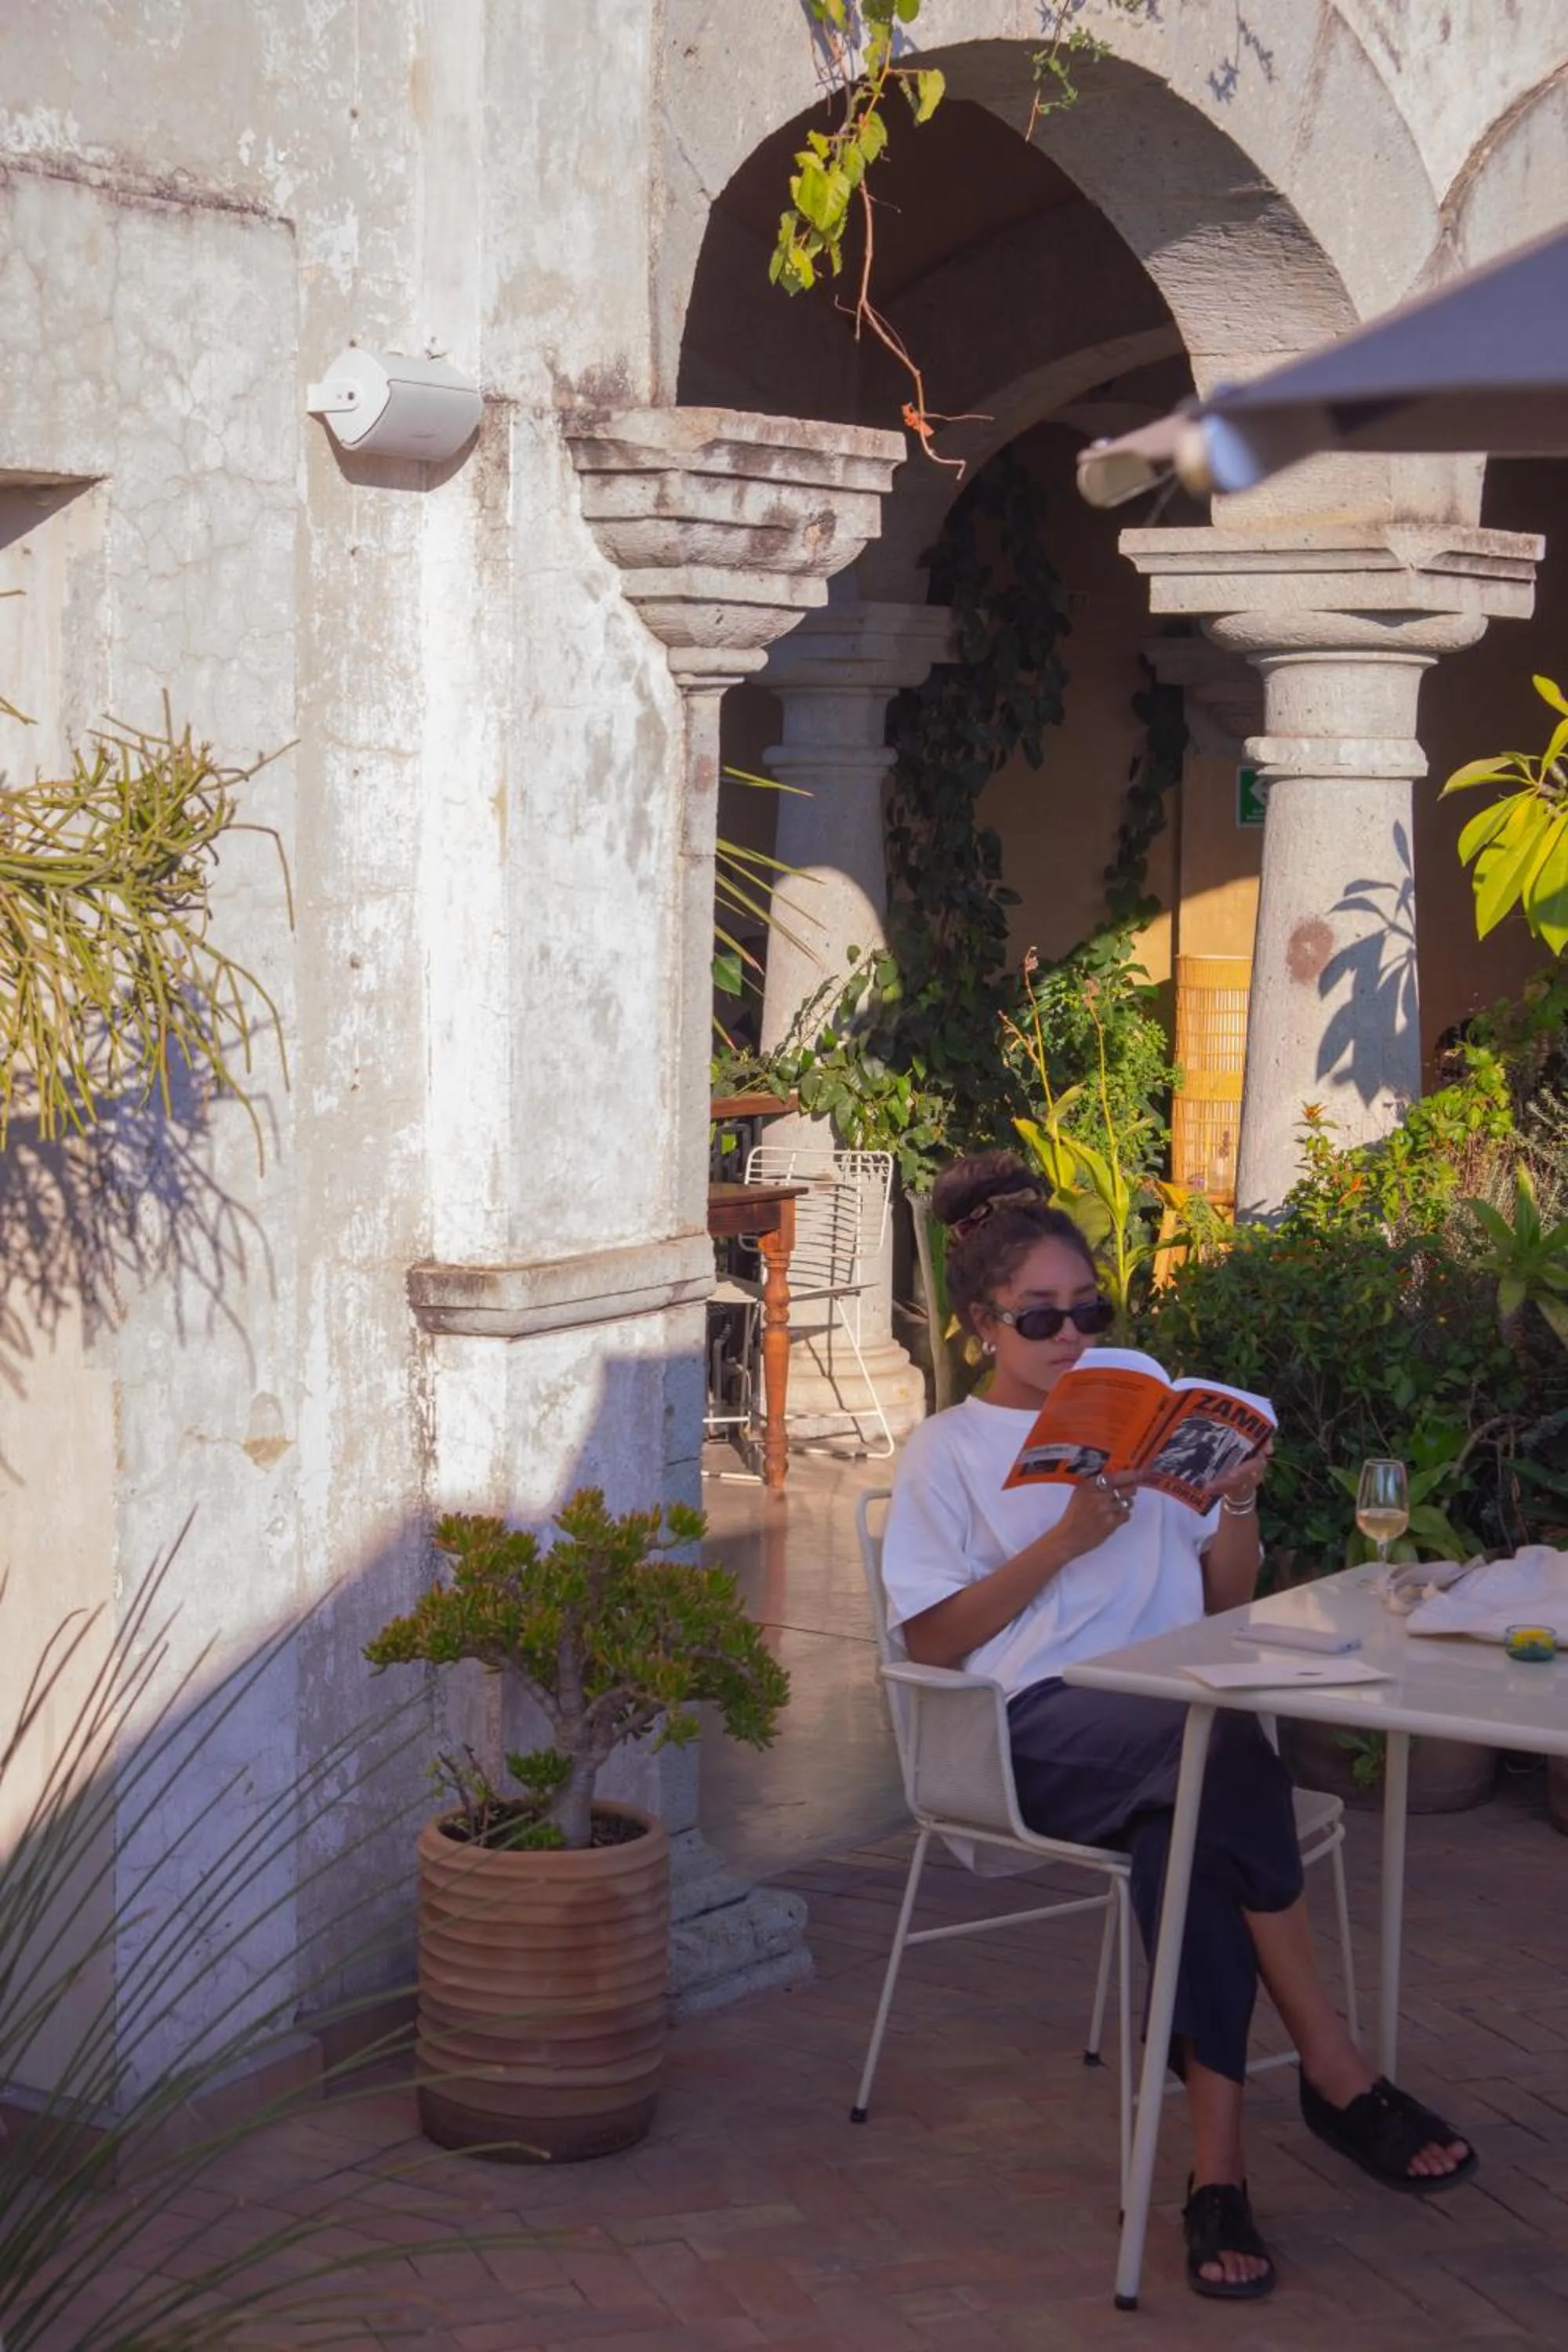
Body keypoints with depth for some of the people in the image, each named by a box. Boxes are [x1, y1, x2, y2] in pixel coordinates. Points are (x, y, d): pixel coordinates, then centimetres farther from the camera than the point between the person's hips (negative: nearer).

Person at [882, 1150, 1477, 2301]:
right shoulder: (948, 1451, 12)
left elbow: (1228, 1605, 22)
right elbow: (934, 1642, 1)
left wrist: (1237, 1506, 1)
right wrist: (1067, 1538, -8)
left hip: (1174, 1712, 3)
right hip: (1040, 1729, -3)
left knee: (1190, 1836, -35)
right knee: (1229, 1746, -35)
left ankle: (1218, 2169, -36)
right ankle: (1336, 2073, -28)